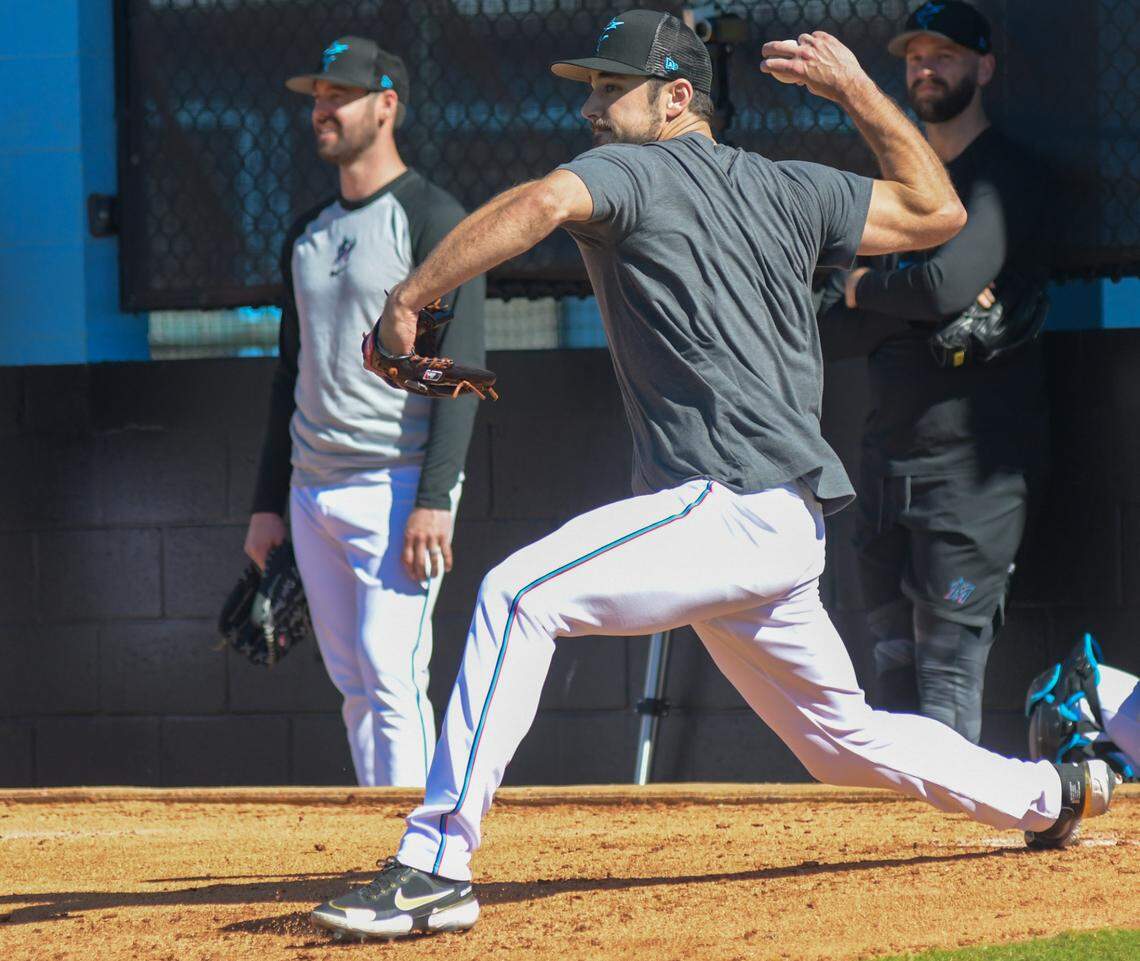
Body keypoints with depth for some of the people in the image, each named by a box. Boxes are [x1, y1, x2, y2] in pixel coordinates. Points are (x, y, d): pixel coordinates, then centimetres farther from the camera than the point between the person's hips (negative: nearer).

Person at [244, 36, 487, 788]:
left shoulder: (432, 219, -7)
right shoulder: (310, 233, 17)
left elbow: (461, 370, -14)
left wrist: (434, 500, -21)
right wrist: (269, 502, 16)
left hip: (397, 488, -8)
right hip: (313, 492, 8)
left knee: (393, 680, -14)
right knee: (356, 688, 8)